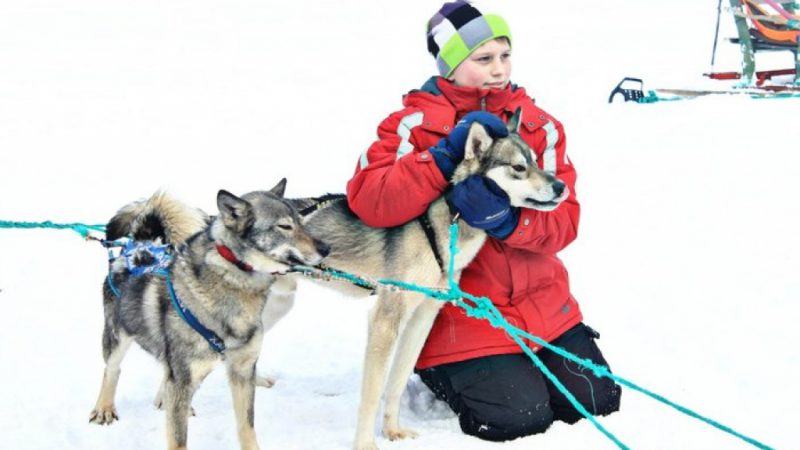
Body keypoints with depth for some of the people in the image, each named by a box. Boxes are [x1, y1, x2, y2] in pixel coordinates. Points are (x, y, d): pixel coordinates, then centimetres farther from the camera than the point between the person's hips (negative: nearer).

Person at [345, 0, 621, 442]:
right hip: (458, 316, -4)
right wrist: (446, 154, -29)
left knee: (596, 400, -2)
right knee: (521, 416, -17)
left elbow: (564, 219, -5)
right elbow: (368, 202, -23)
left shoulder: (539, 125, 4)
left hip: (541, 304, 5)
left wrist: (507, 220, -26)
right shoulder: (414, 124, -7)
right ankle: (443, 372, 12)